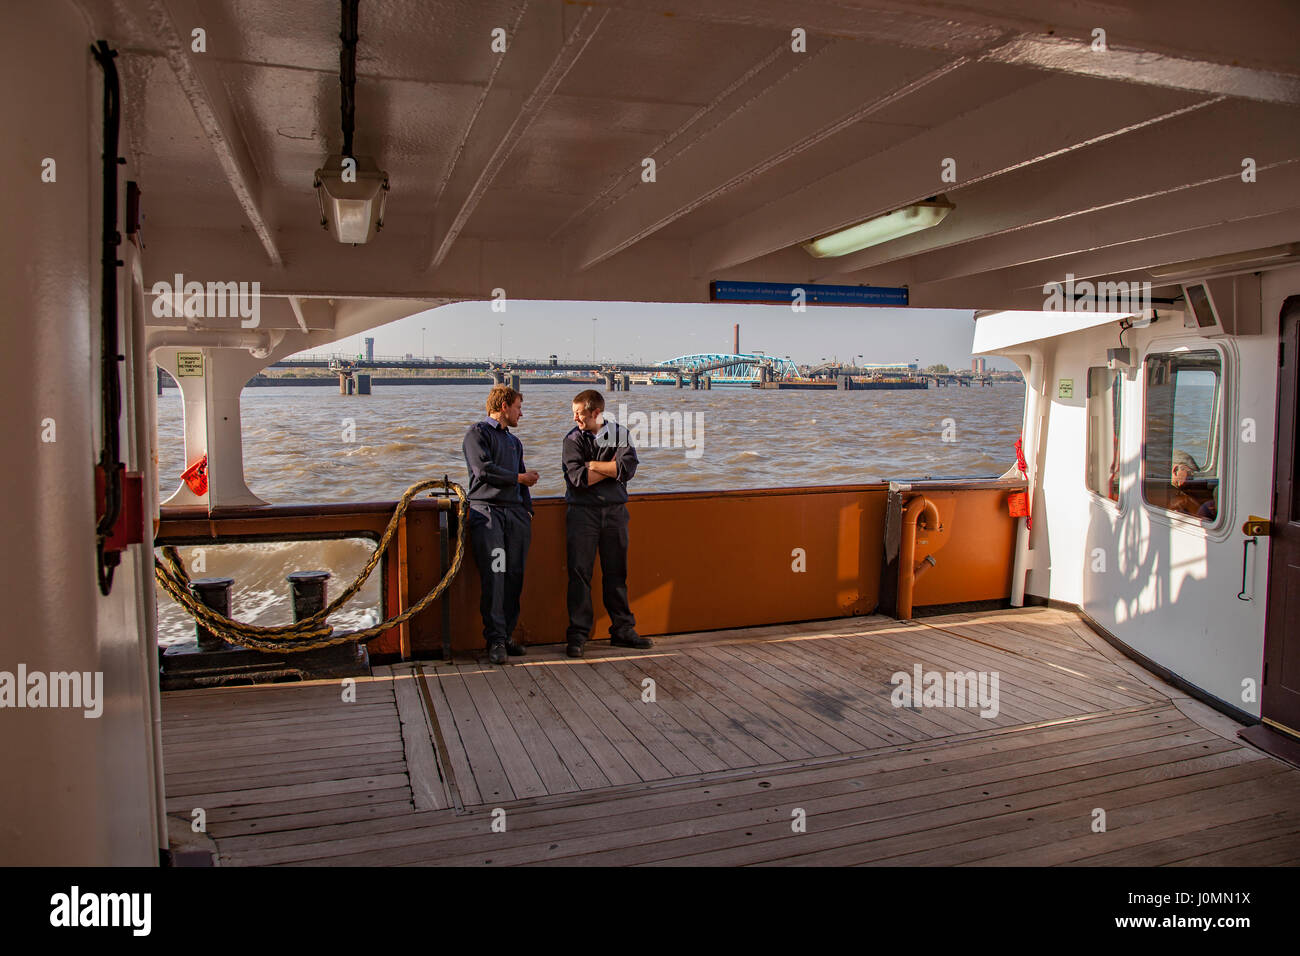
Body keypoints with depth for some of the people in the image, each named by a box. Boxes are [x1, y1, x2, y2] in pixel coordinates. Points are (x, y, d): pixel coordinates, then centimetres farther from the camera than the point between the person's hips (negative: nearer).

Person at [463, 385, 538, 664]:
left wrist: (528, 510, 14)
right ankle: (496, 640, -15)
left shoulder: (514, 441, 28)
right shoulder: (478, 432, 5)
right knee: (494, 575, -14)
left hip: (516, 513, 6)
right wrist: (519, 478, 2)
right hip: (486, 510, -6)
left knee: (514, 576, -1)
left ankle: (507, 635, 4)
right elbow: (483, 468, -9)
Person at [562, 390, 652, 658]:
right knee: (579, 573, -3)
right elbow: (577, 478, -13)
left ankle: (623, 630, 17)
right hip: (582, 512, -2)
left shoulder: (620, 434, 5)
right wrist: (611, 468, -8)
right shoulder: (573, 438, 0)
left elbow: (628, 469, -11)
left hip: (615, 511, 2)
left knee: (616, 573, 8)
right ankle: (577, 634, 5)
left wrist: (592, 465, -10)